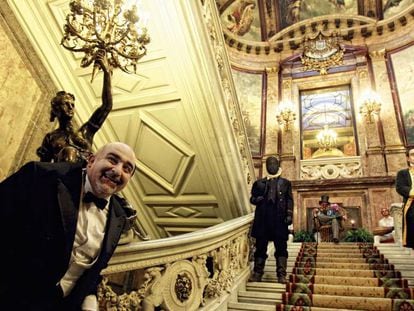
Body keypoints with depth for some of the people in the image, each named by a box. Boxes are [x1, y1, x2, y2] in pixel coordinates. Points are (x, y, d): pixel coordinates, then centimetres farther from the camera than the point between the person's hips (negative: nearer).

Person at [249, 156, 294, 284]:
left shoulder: (285, 183, 12)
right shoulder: (259, 183, 13)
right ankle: (257, 273, 12)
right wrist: (257, 199, -8)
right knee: (260, 246, 5)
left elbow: (289, 200, 6)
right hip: (263, 218, 1)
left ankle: (281, 274, 6)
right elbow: (252, 198, 14)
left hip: (279, 219, -1)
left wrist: (289, 215, -6)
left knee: (281, 247, 0)